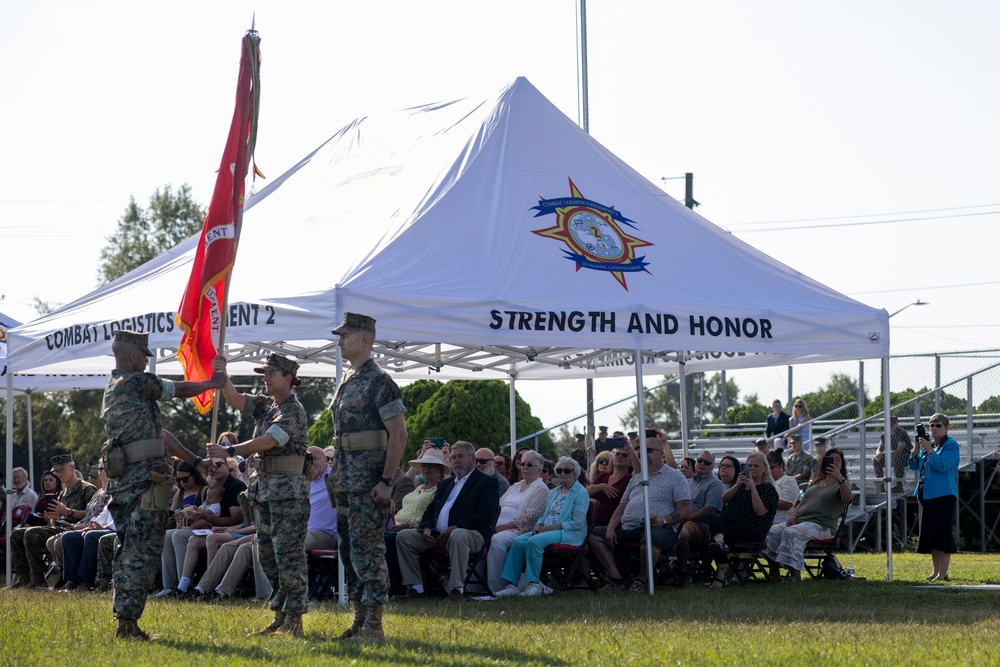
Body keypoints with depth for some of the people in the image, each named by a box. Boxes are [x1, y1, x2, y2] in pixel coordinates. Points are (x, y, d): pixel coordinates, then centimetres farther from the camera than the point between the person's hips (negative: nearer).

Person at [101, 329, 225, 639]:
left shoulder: (111, 390, 21)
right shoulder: (137, 382, -8)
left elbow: (158, 433, 23)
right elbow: (180, 390, 5)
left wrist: (195, 460, 24)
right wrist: (213, 383, 23)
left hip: (121, 480, 9)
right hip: (146, 479, -9)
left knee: (127, 550, 12)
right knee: (142, 551, -8)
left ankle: (124, 618, 12)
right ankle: (128, 620, -11)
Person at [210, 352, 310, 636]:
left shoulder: (293, 410, -12)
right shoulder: (264, 404, 15)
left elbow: (267, 441, -21)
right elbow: (235, 399, 5)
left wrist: (228, 451, -23)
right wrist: (222, 376, -11)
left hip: (288, 492, -9)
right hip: (264, 490, 9)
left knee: (289, 556, -8)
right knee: (267, 556, 11)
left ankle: (294, 620, -7)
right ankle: (280, 615, 17)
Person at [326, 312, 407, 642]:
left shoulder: (380, 382, -11)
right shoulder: (346, 382, 17)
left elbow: (398, 434, -15)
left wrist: (386, 480, -19)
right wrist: (334, 475, 18)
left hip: (368, 483, -9)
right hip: (345, 483, 10)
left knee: (368, 550, -10)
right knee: (348, 550, 11)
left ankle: (374, 625, -8)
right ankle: (360, 620, 17)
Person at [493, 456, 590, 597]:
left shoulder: (581, 493, -3)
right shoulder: (554, 492, 22)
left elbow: (577, 523, -13)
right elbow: (544, 515, 24)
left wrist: (550, 527, -16)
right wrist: (538, 525, -1)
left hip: (568, 533, -8)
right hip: (546, 530, 8)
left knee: (534, 541, -32)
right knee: (518, 541, -18)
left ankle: (535, 584, -26)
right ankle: (512, 584, -22)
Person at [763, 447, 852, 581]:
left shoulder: (841, 484, 6)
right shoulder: (815, 484, 28)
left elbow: (847, 498, -18)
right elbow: (802, 503, 28)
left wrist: (840, 478, -35)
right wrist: (793, 516, 6)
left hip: (821, 525, -7)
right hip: (800, 520, 7)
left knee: (791, 533, -35)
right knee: (773, 531, -17)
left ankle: (795, 574, -39)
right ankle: (773, 572, -20)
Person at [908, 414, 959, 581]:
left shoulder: (951, 445, -7)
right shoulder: (927, 444, 16)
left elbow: (942, 465, -21)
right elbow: (913, 465, 12)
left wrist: (929, 449, -16)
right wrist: (917, 447, 0)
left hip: (943, 496, -8)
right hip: (927, 495, 8)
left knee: (943, 534, -9)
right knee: (931, 535, 12)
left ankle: (943, 573, -7)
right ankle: (935, 571, 19)